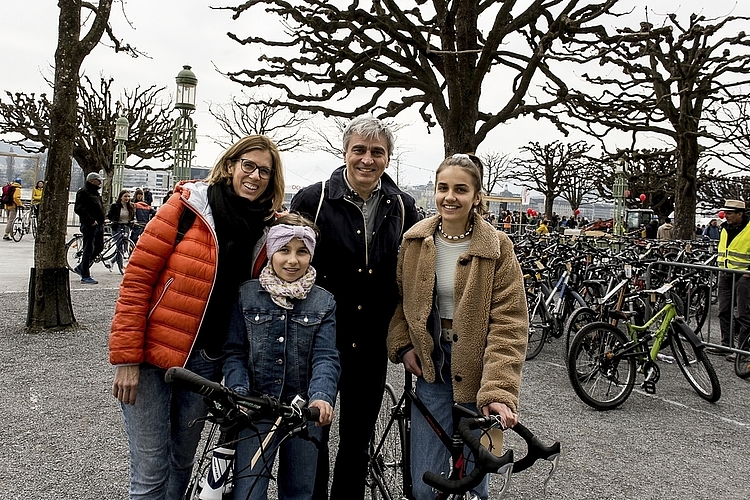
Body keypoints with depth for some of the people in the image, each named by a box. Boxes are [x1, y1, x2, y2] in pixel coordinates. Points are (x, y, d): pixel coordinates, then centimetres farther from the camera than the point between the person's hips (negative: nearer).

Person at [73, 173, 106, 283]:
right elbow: (79, 209, -19)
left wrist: (102, 220, 16)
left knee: (99, 247, 14)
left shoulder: (95, 192, 20)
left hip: (98, 224, 10)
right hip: (89, 225, -10)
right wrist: (91, 220, -23)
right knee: (88, 250, -5)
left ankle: (80, 268, 27)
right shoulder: (83, 192, -10)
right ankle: (85, 276, 2)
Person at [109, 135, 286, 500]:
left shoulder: (265, 231, 4)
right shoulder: (189, 206, -10)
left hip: (204, 361, 5)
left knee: (182, 463, 18)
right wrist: (126, 357, -15)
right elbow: (137, 279, -11)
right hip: (151, 355, -4)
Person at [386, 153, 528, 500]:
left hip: (477, 375, -2)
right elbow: (400, 297, 13)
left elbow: (508, 324, -13)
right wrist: (403, 344, -2)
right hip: (431, 368, 2)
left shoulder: (497, 248, -10)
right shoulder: (415, 241, 0)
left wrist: (499, 391, -21)